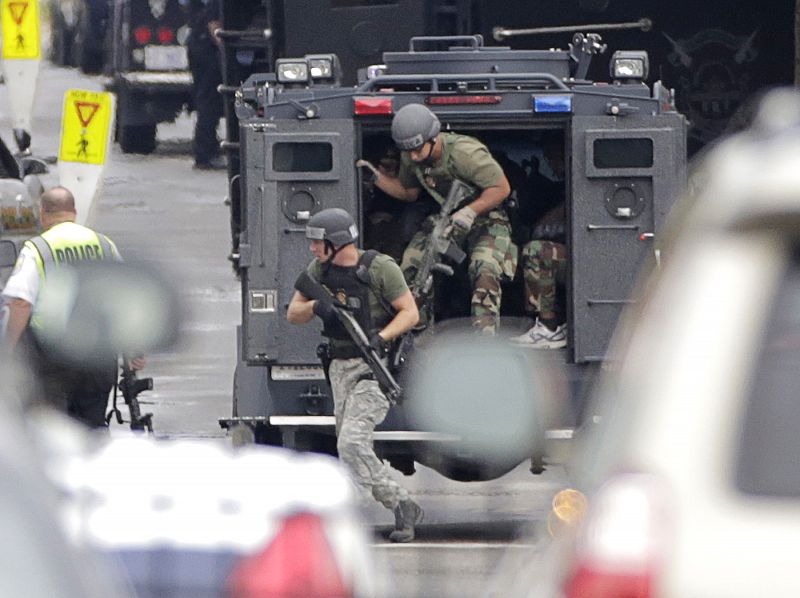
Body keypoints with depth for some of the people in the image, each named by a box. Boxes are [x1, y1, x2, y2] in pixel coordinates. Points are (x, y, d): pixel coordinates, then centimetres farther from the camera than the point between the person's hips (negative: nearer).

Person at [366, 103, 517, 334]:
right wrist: (376, 177, -5)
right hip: (446, 218, 6)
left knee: (484, 272, -29)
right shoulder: (410, 158, -9)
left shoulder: (465, 153, -30)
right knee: (410, 266, -11)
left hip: (484, 220, -6)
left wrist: (470, 212, -31)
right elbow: (408, 192, 11)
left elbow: (501, 188, -21)